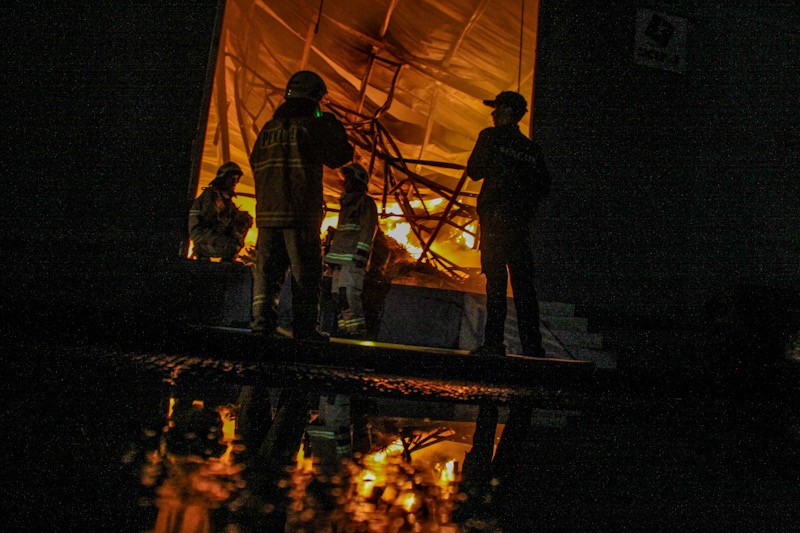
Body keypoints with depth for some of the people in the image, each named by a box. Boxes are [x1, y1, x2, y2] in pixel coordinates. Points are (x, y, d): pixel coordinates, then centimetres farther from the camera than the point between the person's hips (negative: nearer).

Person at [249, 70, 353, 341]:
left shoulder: (268, 128, 14)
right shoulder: (309, 126, -5)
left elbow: (255, 162, 22)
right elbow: (340, 155, -1)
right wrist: (333, 126, 11)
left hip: (268, 212, 6)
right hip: (301, 212, -5)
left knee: (267, 267, 7)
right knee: (306, 271, 0)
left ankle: (262, 318, 2)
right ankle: (304, 326, 0)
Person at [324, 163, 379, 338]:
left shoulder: (366, 202, 2)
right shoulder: (346, 203, 28)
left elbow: (369, 228, -9)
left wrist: (362, 252, -19)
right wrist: (332, 254, 25)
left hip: (354, 257, -9)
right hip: (341, 257, 9)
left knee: (348, 292, -19)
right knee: (338, 293, 1)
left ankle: (357, 328, -21)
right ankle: (345, 329, 1)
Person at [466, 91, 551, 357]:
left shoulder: (491, 137, 2)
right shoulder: (532, 148, 16)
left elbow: (474, 171, 2)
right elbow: (544, 186, 14)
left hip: (495, 217, -5)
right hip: (522, 220, 5)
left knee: (495, 279, -8)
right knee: (523, 282, 5)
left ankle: (494, 342, -12)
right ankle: (532, 344, 3)